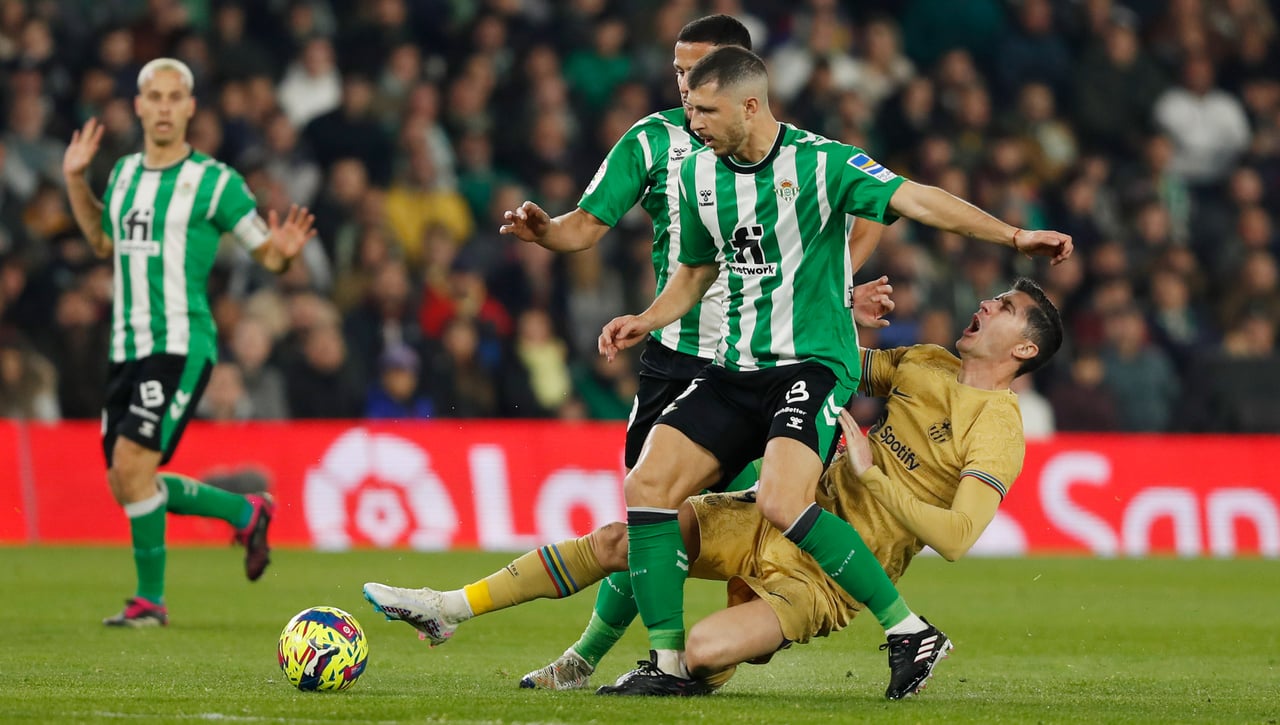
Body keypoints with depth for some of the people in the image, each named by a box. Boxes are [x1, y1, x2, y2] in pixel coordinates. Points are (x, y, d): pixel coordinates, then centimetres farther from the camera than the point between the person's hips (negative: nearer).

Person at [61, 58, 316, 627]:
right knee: (126, 486, 6)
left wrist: (283, 251, -23)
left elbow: (266, 253, -1)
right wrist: (75, 180, 21)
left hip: (181, 345, -7)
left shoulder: (214, 181, -5)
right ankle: (245, 512, 26)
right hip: (127, 347, 7)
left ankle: (149, 598, -5)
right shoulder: (124, 174, 12)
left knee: (132, 464, -19)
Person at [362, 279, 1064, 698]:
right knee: (616, 538, -6)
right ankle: (448, 609, 2)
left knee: (700, 654, -28)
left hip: (831, 572, -7)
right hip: (784, 519, 7)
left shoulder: (999, 429, -13)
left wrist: (869, 473, -23)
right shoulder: (925, 363, 10)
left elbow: (956, 537, -24)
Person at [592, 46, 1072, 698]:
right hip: (735, 369, 7)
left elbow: (913, 199, -19)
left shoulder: (820, 162, -10)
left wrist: (1013, 235, -29)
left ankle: (909, 632, -16)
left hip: (812, 364, -7)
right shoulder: (698, 173, 9)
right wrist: (647, 321, 7)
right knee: (648, 485, -9)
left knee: (781, 503, -28)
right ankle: (666, 663, -3)